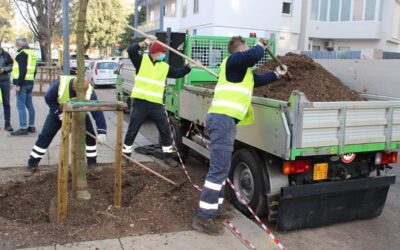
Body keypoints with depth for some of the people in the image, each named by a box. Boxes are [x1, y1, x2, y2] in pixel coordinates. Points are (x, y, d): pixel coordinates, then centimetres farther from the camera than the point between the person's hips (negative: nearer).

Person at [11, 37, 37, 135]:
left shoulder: (22, 53, -11)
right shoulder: (32, 53, 17)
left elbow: (22, 70, -19)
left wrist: (18, 84, -19)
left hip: (23, 82, -9)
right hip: (30, 82, 9)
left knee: (21, 105, -7)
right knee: (29, 105, 13)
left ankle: (23, 128, -8)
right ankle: (31, 126, 19)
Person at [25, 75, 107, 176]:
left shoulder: (89, 92, -35)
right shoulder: (60, 83, -37)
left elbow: (98, 111, -35)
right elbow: (48, 98, -22)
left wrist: (101, 132, -43)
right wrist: (59, 114, -26)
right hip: (58, 112, 0)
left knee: (90, 135, -10)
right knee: (45, 136, -2)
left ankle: (92, 163, 6)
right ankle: (32, 165, 10)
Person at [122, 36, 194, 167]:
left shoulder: (165, 67, 12)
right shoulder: (142, 60, 0)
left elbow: (178, 73, 14)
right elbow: (131, 51, -14)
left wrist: (190, 65, 4)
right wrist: (146, 42, -22)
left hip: (156, 104, 4)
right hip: (140, 102, -4)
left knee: (165, 130, 7)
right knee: (132, 131, 4)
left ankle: (168, 156, 21)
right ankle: (126, 155, 18)